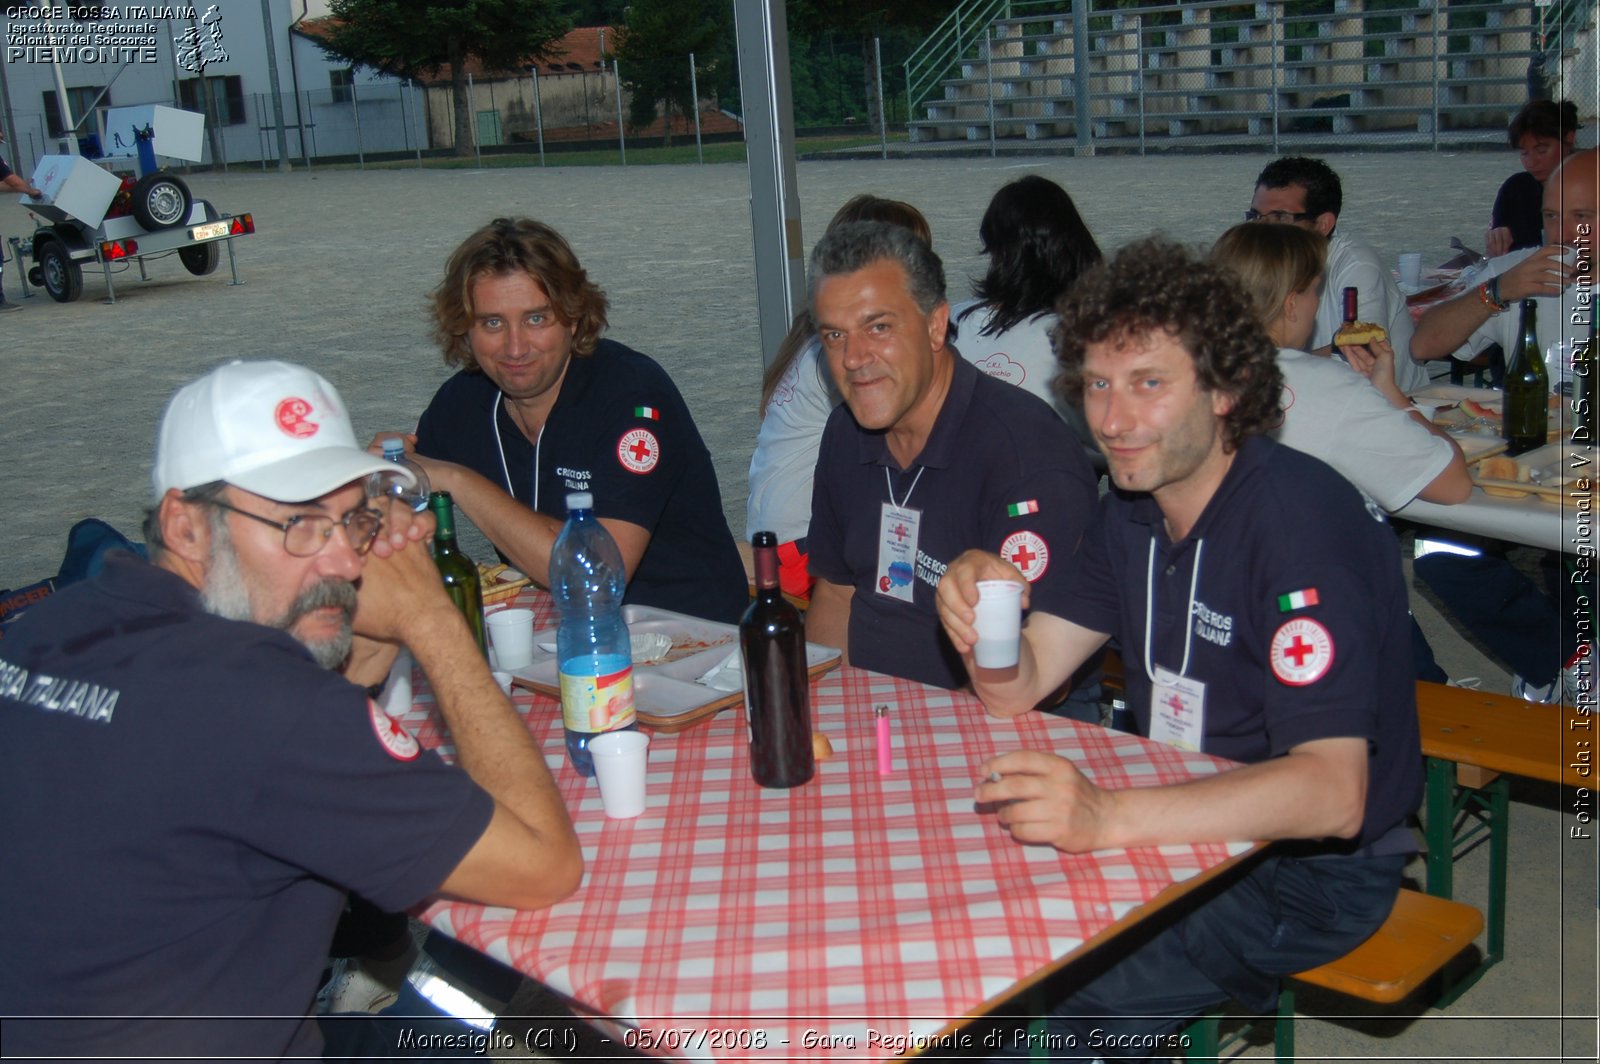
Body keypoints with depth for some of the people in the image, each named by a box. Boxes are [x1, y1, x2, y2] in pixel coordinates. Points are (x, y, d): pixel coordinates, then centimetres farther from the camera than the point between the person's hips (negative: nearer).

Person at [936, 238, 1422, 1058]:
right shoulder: (1130, 509, 1)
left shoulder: (1300, 518, -25)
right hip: (1191, 827, 7)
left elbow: (1333, 792, -34)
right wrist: (982, 618, -23)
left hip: (1313, 868, -7)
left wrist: (1111, 819, -47)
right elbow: (1018, 690, 1)